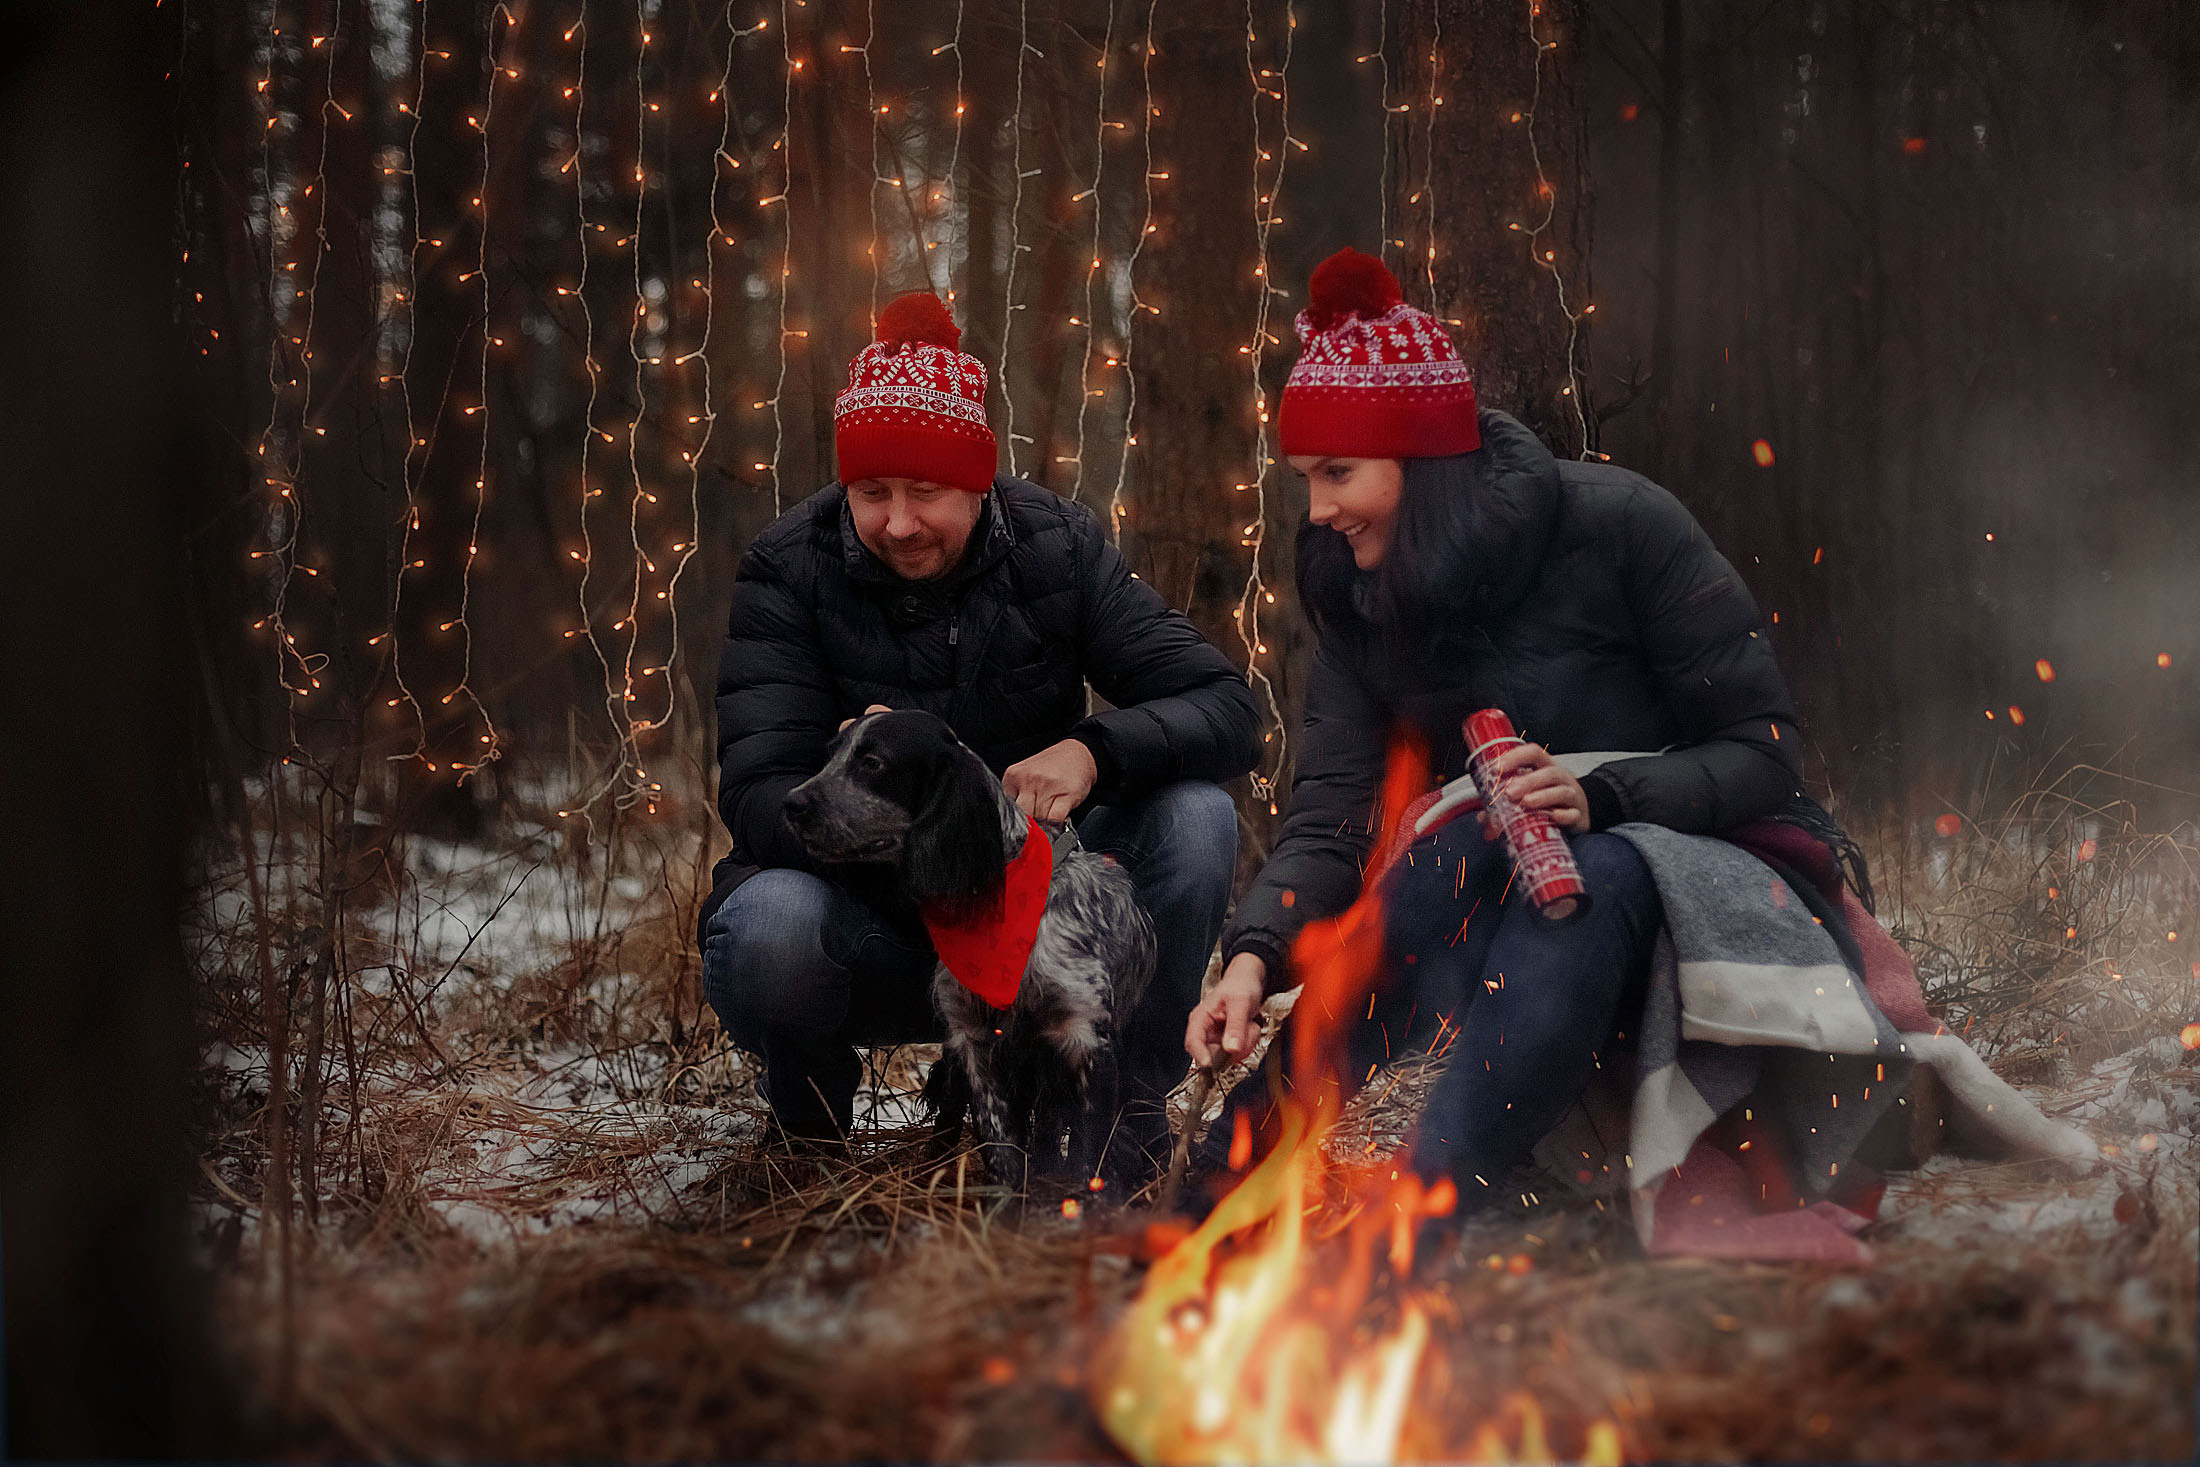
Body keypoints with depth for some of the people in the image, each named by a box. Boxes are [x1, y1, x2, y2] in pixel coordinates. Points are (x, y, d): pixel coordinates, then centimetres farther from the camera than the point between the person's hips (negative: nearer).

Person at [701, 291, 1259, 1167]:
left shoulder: (1055, 546, -6)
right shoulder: (788, 573, -12)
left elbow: (1227, 711, -13)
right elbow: (758, 799, -22)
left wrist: (1094, 750, -34)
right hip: (864, 917, -2)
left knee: (1195, 815, -22)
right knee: (770, 923, -36)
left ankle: (1125, 1104, -3)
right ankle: (809, 1114, 0)